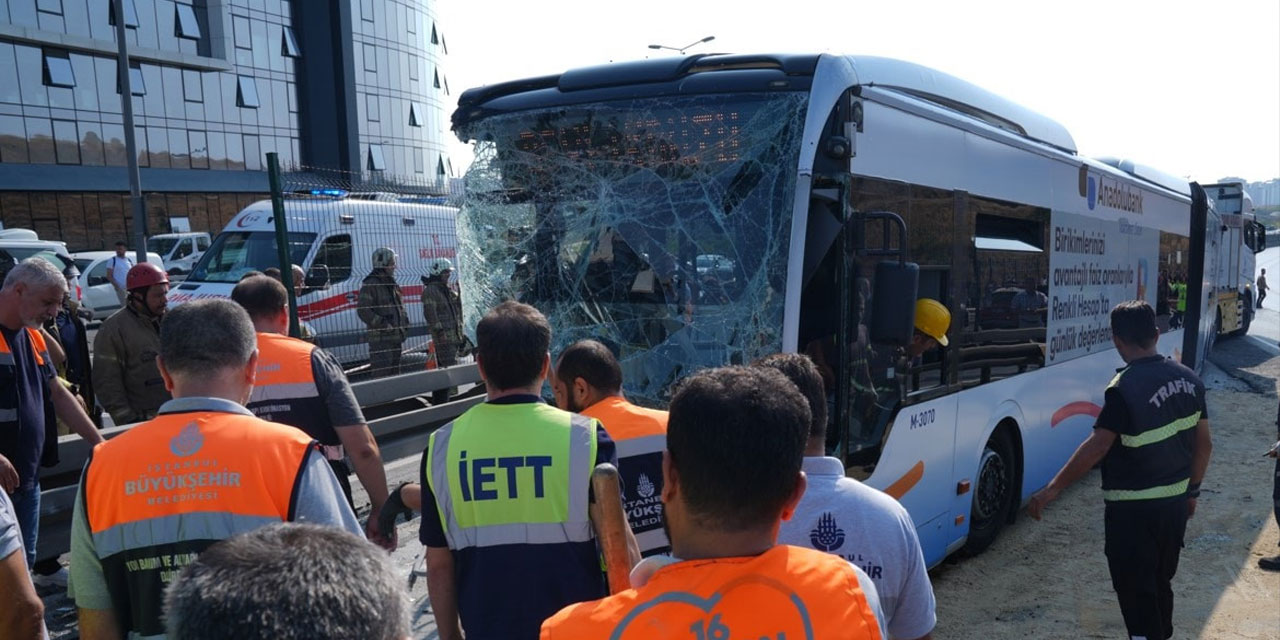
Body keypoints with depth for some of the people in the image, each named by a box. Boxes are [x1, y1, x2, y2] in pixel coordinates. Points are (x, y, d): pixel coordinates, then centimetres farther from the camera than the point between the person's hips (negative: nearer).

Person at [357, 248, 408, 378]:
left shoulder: (393, 284, 18)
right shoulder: (370, 284, -10)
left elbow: (400, 307, 26)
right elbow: (363, 310, -17)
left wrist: (404, 324, 10)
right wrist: (383, 324, -20)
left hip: (396, 337, 9)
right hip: (381, 339, -9)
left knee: (394, 372, 15)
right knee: (382, 375, -11)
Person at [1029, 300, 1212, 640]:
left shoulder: (1125, 388, -21)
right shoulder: (1189, 379, 2)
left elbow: (1097, 447, -25)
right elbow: (1203, 444, 10)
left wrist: (1051, 490, -21)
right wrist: (1191, 489, 22)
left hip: (1133, 510, -7)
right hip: (1175, 503, 8)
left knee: (1135, 593, 4)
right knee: (1160, 585, 24)